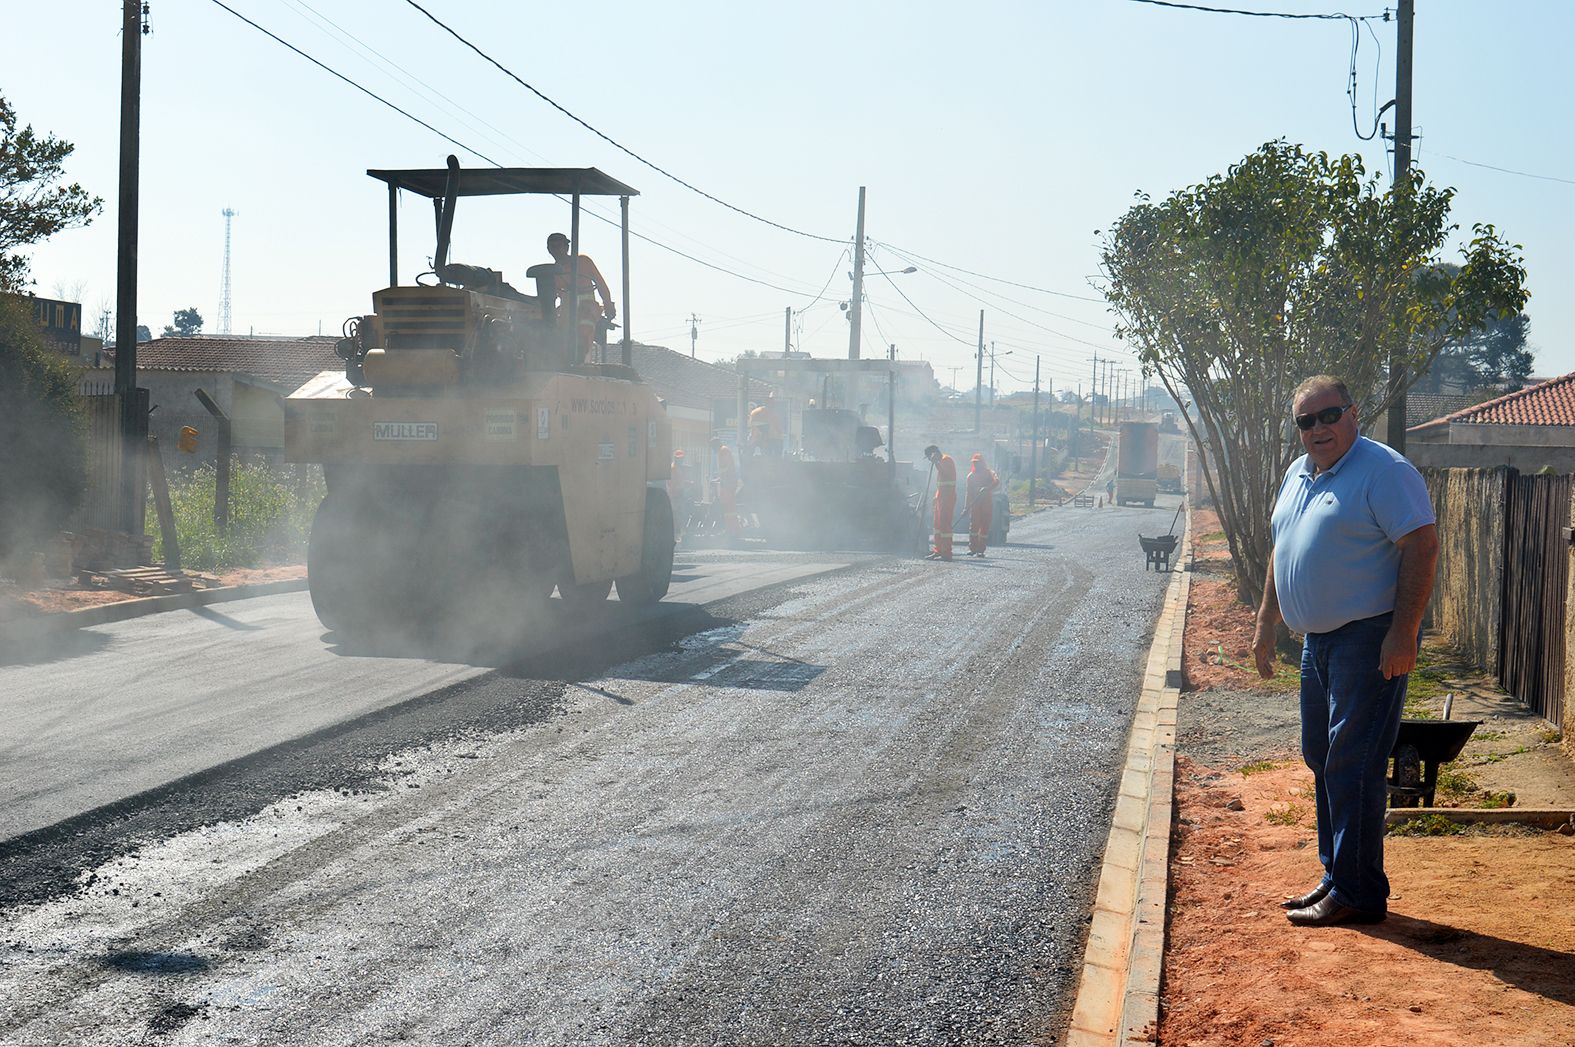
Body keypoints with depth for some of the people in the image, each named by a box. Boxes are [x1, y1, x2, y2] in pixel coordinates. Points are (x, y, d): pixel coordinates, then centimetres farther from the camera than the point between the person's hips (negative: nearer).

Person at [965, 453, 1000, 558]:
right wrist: (967, 507, 5)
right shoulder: (971, 476, 12)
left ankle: (981, 550, 2)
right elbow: (969, 493, 12)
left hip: (987, 503, -2)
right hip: (975, 504, 2)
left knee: (985, 526, -2)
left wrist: (987, 488, -34)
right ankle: (972, 548, -1)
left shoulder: (989, 473, 2)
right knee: (973, 526, -7)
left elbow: (997, 482, -18)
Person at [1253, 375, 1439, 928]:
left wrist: (1403, 633, -23)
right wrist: (1265, 624, 22)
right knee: (1322, 759, 13)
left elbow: (1422, 547, -18)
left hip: (1370, 639, -9)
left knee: (1353, 767, -9)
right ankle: (1335, 878, 24)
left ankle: (1358, 893, -2)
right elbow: (1282, 553, 24)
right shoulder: (1297, 475, 14)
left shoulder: (1384, 470, -13)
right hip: (1318, 639, 9)